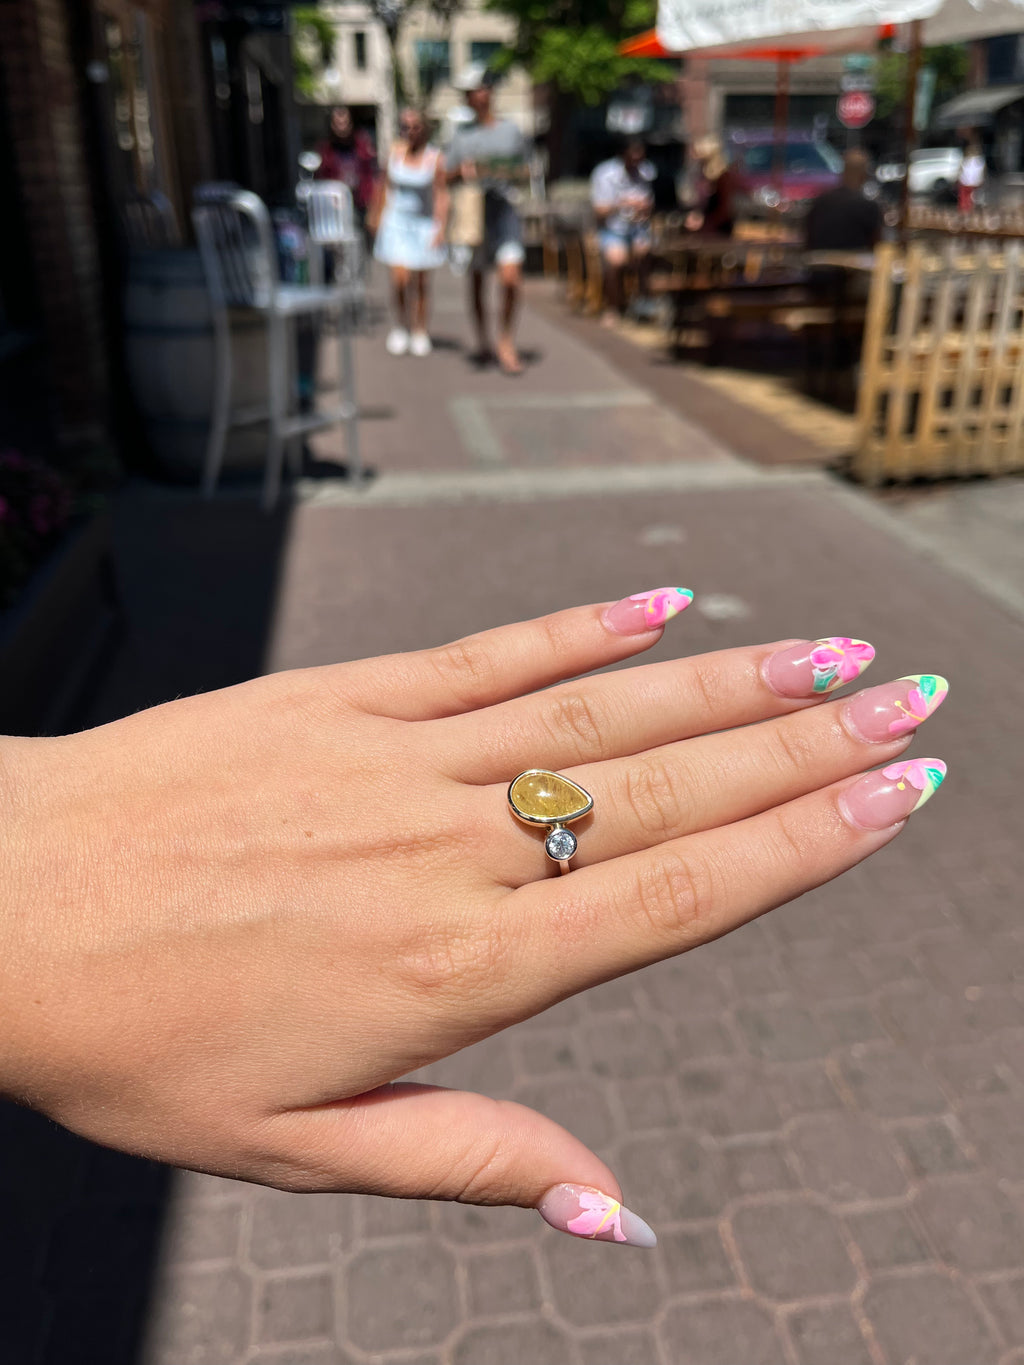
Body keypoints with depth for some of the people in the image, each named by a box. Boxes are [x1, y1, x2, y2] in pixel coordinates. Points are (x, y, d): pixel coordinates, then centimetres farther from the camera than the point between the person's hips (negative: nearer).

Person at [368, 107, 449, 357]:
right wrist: (375, 215, 15)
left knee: (420, 282, 6)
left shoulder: (435, 158, -7)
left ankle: (420, 332, 21)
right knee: (399, 278, -10)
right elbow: (383, 185, 10)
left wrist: (441, 228, -15)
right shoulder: (394, 152, 0)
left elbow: (441, 195, -8)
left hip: (424, 224, -1)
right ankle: (400, 325, 12)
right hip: (396, 222, 1)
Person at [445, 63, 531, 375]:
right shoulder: (461, 135, 13)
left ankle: (506, 340, -5)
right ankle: (482, 337, 26)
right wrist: (462, 172, -9)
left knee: (511, 275, -18)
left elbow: (526, 172, 15)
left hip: (504, 208, -2)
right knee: (475, 278, 7)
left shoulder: (511, 130, 10)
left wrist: (512, 174, -7)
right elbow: (447, 177, 12)